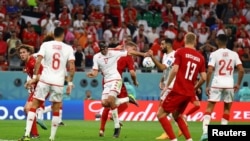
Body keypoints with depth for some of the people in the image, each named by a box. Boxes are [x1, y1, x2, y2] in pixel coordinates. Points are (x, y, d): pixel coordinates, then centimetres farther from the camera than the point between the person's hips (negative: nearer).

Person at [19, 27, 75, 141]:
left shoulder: (46, 45, 1)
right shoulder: (68, 48, 4)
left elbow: (38, 61, -9)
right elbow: (72, 68, -2)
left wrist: (34, 77, -4)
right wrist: (70, 82, 7)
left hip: (45, 80, -1)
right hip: (58, 83, 1)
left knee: (34, 106, 6)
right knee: (56, 111, 14)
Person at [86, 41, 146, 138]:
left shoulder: (114, 53, -4)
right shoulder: (96, 57, 6)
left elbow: (129, 52, 3)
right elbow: (95, 72, 5)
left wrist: (143, 54, 3)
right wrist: (91, 73, -19)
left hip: (116, 79, -5)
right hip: (106, 82, 5)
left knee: (110, 100, -24)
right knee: (104, 103, -12)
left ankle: (117, 126, -12)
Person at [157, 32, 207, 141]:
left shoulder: (180, 52, -4)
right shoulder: (200, 57, 9)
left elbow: (174, 70, -15)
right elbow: (204, 77, 6)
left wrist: (167, 85, -6)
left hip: (178, 90, -6)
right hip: (189, 93, 6)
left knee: (161, 114, 2)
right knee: (177, 115, 25)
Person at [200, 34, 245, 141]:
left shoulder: (214, 54, -4)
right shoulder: (234, 54, 4)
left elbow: (209, 71, -12)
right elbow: (241, 70, -1)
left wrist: (207, 86, -4)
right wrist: (238, 84, 11)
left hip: (217, 83, -2)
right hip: (229, 84, 2)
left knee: (209, 107, 1)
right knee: (227, 108, 16)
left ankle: (205, 132, -14)